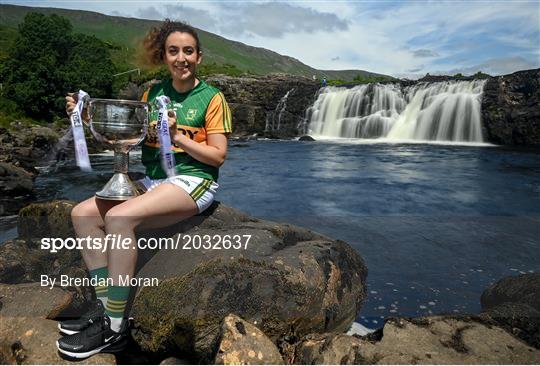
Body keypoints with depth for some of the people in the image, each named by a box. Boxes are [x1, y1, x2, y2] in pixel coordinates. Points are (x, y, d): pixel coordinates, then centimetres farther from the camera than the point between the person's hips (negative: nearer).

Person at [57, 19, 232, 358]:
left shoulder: (212, 98, -3)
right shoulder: (154, 93, 13)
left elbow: (218, 156, -8)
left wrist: (177, 136, -17)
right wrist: (88, 116, 0)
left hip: (193, 181, -7)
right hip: (153, 180, 7)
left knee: (119, 217, -28)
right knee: (83, 212, -8)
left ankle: (115, 328, -17)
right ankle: (105, 306, -3)